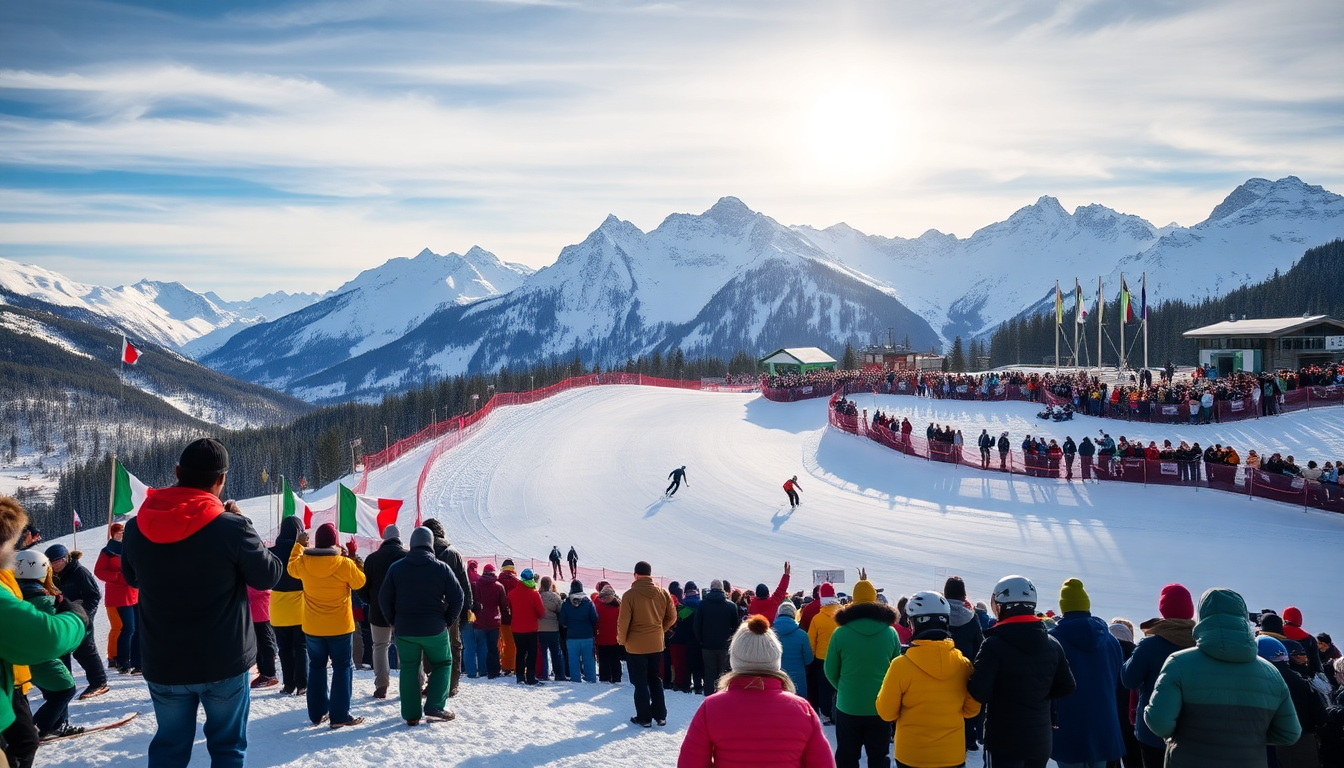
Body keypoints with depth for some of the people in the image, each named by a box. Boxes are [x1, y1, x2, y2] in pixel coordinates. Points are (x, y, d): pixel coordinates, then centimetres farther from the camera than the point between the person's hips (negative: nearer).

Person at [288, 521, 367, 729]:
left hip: (312, 627, 4)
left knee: (316, 666, 17)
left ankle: (317, 713, 20)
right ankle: (340, 715, 2)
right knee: (343, 667, 5)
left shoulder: (303, 562, -7)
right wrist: (352, 560, 4)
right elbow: (360, 582, -4)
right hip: (340, 626, -4)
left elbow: (292, 568, 16)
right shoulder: (344, 564, -18)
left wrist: (298, 545, 26)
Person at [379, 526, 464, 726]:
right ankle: (434, 708, 2)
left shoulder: (396, 567, 0)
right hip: (434, 630, -2)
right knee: (442, 664, 14)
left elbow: (384, 598, 1)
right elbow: (457, 597, -6)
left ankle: (411, 714, 9)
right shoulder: (441, 568, -5)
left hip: (404, 629, 2)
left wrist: (394, 621, 12)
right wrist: (447, 621, 5)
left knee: (408, 670, 11)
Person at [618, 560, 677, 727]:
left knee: (640, 682, 6)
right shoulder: (663, 593, -3)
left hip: (636, 645, -4)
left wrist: (622, 640, 2)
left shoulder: (630, 595, -16)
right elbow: (672, 617, 5)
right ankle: (660, 715, 20)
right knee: (656, 680, 17)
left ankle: (644, 718, 11)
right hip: (656, 644, 4)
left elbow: (623, 621, -15)